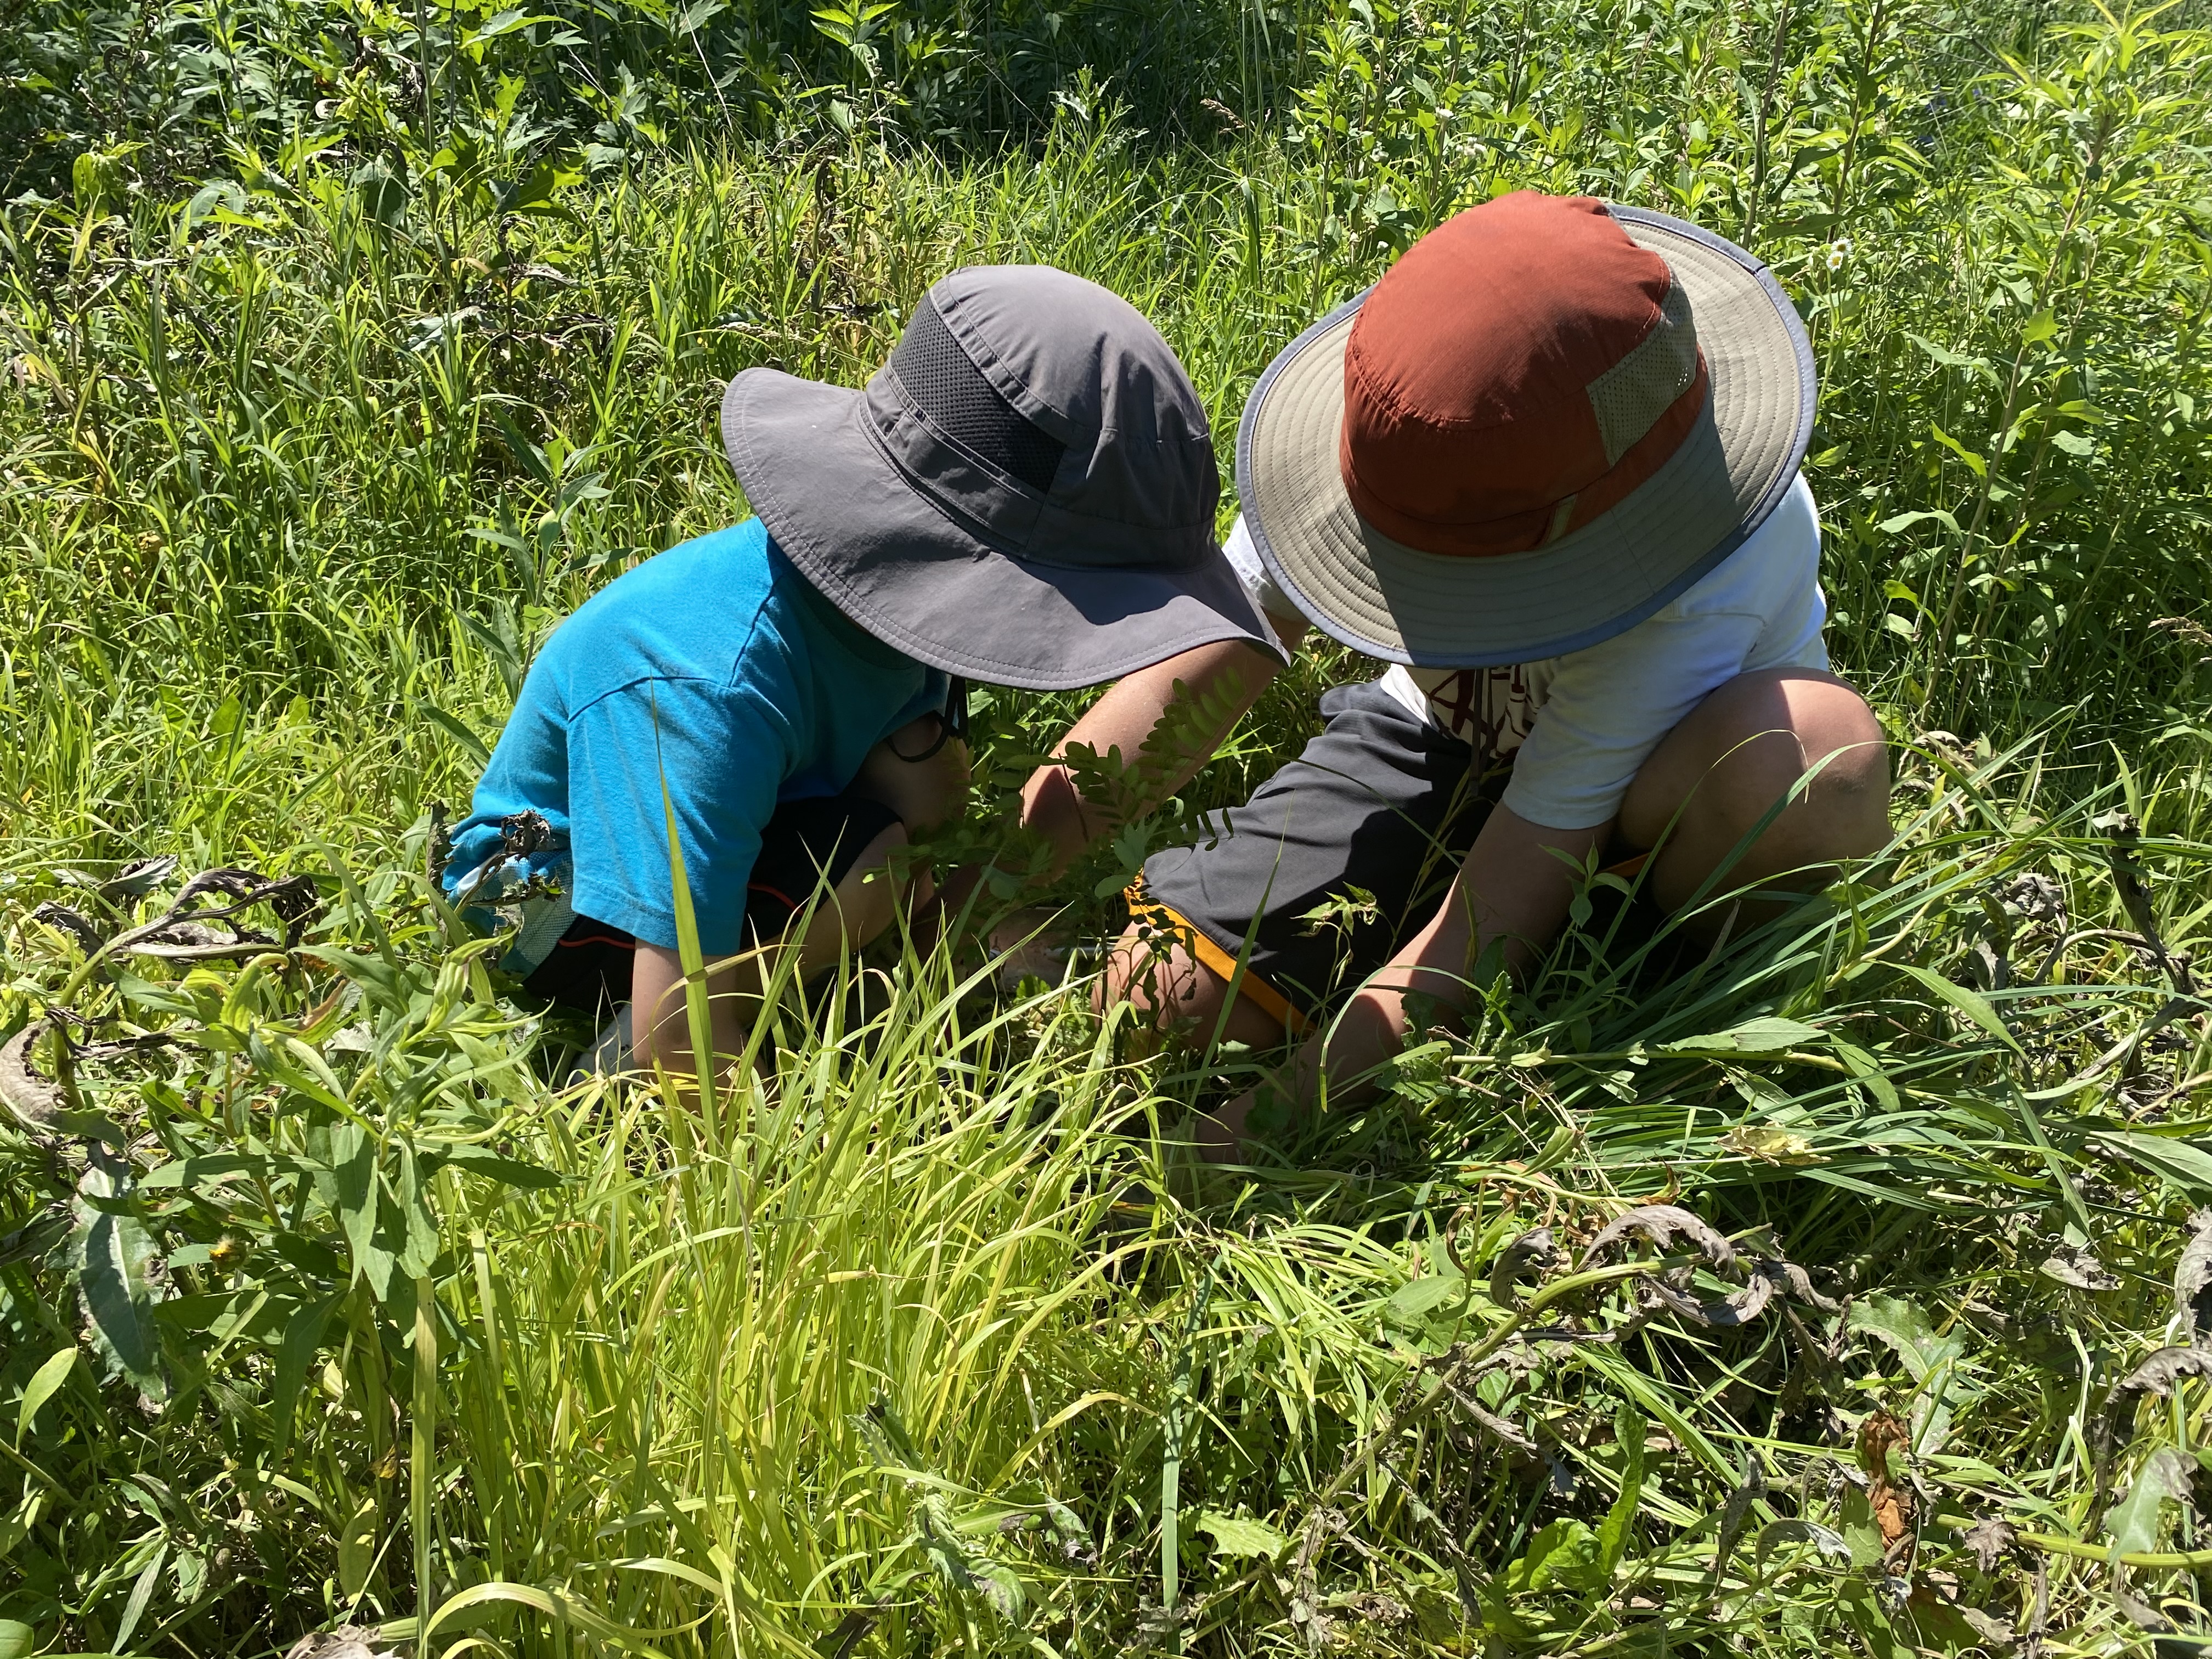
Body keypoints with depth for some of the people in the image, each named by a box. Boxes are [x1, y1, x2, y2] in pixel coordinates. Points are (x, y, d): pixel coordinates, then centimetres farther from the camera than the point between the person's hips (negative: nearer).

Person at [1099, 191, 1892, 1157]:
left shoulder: (1694, 588, -39)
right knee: (1157, 998, -16)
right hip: (1443, 733, 3)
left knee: (1817, 750, -41)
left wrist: (1277, 1115, -41)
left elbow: (1492, 930, -37)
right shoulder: (1398, 426, -28)